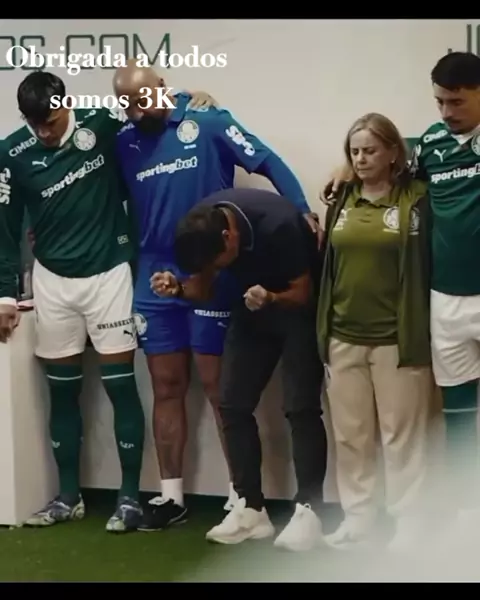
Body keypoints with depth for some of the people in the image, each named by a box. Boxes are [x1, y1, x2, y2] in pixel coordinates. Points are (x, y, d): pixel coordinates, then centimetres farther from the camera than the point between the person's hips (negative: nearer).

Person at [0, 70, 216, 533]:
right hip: (53, 281, 2)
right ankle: (68, 496, 21)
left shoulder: (101, 123, -11)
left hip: (108, 274, -2)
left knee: (121, 385, -2)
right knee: (63, 391, 9)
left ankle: (129, 496, 6)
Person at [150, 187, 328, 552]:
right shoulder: (201, 227, -16)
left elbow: (304, 293, -22)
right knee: (233, 405, -2)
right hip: (253, 308, 6)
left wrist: (270, 298, -41)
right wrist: (178, 288, -24)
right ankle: (252, 509, 5)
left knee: (301, 408, -14)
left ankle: (308, 512, -8)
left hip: (299, 308, -6)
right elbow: (203, 287, -3)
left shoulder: (277, 224, -33)